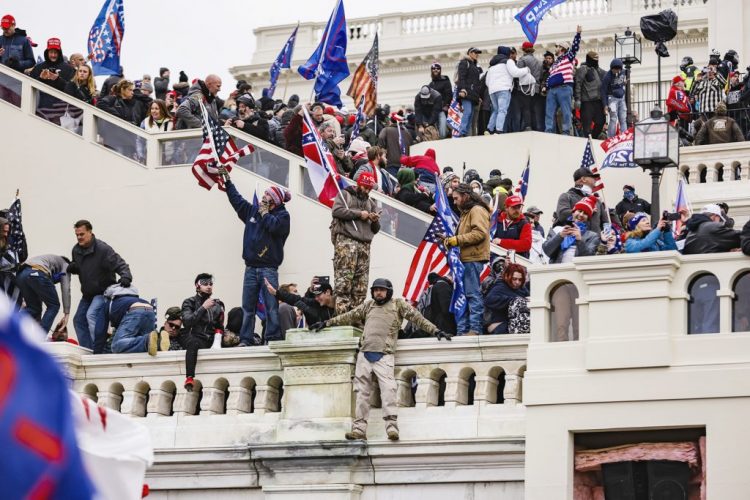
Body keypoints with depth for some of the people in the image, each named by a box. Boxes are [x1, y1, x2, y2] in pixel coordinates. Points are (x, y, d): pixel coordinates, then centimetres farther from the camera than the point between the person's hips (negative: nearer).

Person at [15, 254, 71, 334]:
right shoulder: (65, 265, 27)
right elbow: (66, 289, 10)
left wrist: (38, 320, 38)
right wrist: (66, 314, 5)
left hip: (20, 274, 6)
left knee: (33, 308, 19)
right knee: (53, 305, 10)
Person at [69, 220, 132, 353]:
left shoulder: (103, 249, -22)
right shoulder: (76, 250, 1)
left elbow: (120, 264, -26)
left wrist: (126, 277, -47)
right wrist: (72, 267, -5)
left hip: (104, 291, -9)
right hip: (88, 293, 9)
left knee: (92, 315, -29)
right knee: (79, 320, 12)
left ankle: (97, 351, -29)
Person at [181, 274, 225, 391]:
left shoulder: (218, 304, 20)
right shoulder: (189, 303, 8)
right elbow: (187, 322, -10)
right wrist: (203, 308, -14)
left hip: (212, 341, 4)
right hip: (197, 339, -4)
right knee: (192, 342, -39)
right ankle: (189, 378, -49)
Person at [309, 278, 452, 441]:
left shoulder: (398, 305, 9)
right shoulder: (368, 305, 20)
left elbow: (417, 317, 5)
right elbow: (349, 317, 26)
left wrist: (435, 331, -3)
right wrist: (326, 323, 27)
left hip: (384, 356, -4)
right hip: (365, 354, 4)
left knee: (388, 389, -18)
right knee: (362, 391, 1)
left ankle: (392, 426, -24)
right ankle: (359, 428, 2)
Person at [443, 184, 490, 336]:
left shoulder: (477, 210, -7)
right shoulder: (466, 212, 26)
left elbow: (479, 233, -20)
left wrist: (457, 240, -17)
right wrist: (451, 240, 8)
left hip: (473, 259, -10)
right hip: (465, 259, 10)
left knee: (473, 294, -11)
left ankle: (475, 328, -11)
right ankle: (462, 330, 11)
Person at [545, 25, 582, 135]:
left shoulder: (568, 57, 10)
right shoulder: (554, 64, 30)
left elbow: (575, 47, -2)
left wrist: (578, 33, -8)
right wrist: (546, 86, 15)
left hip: (564, 88, -7)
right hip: (552, 90, 7)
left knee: (566, 112, -8)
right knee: (549, 113, 1)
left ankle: (566, 133, -10)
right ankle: (549, 133, 1)